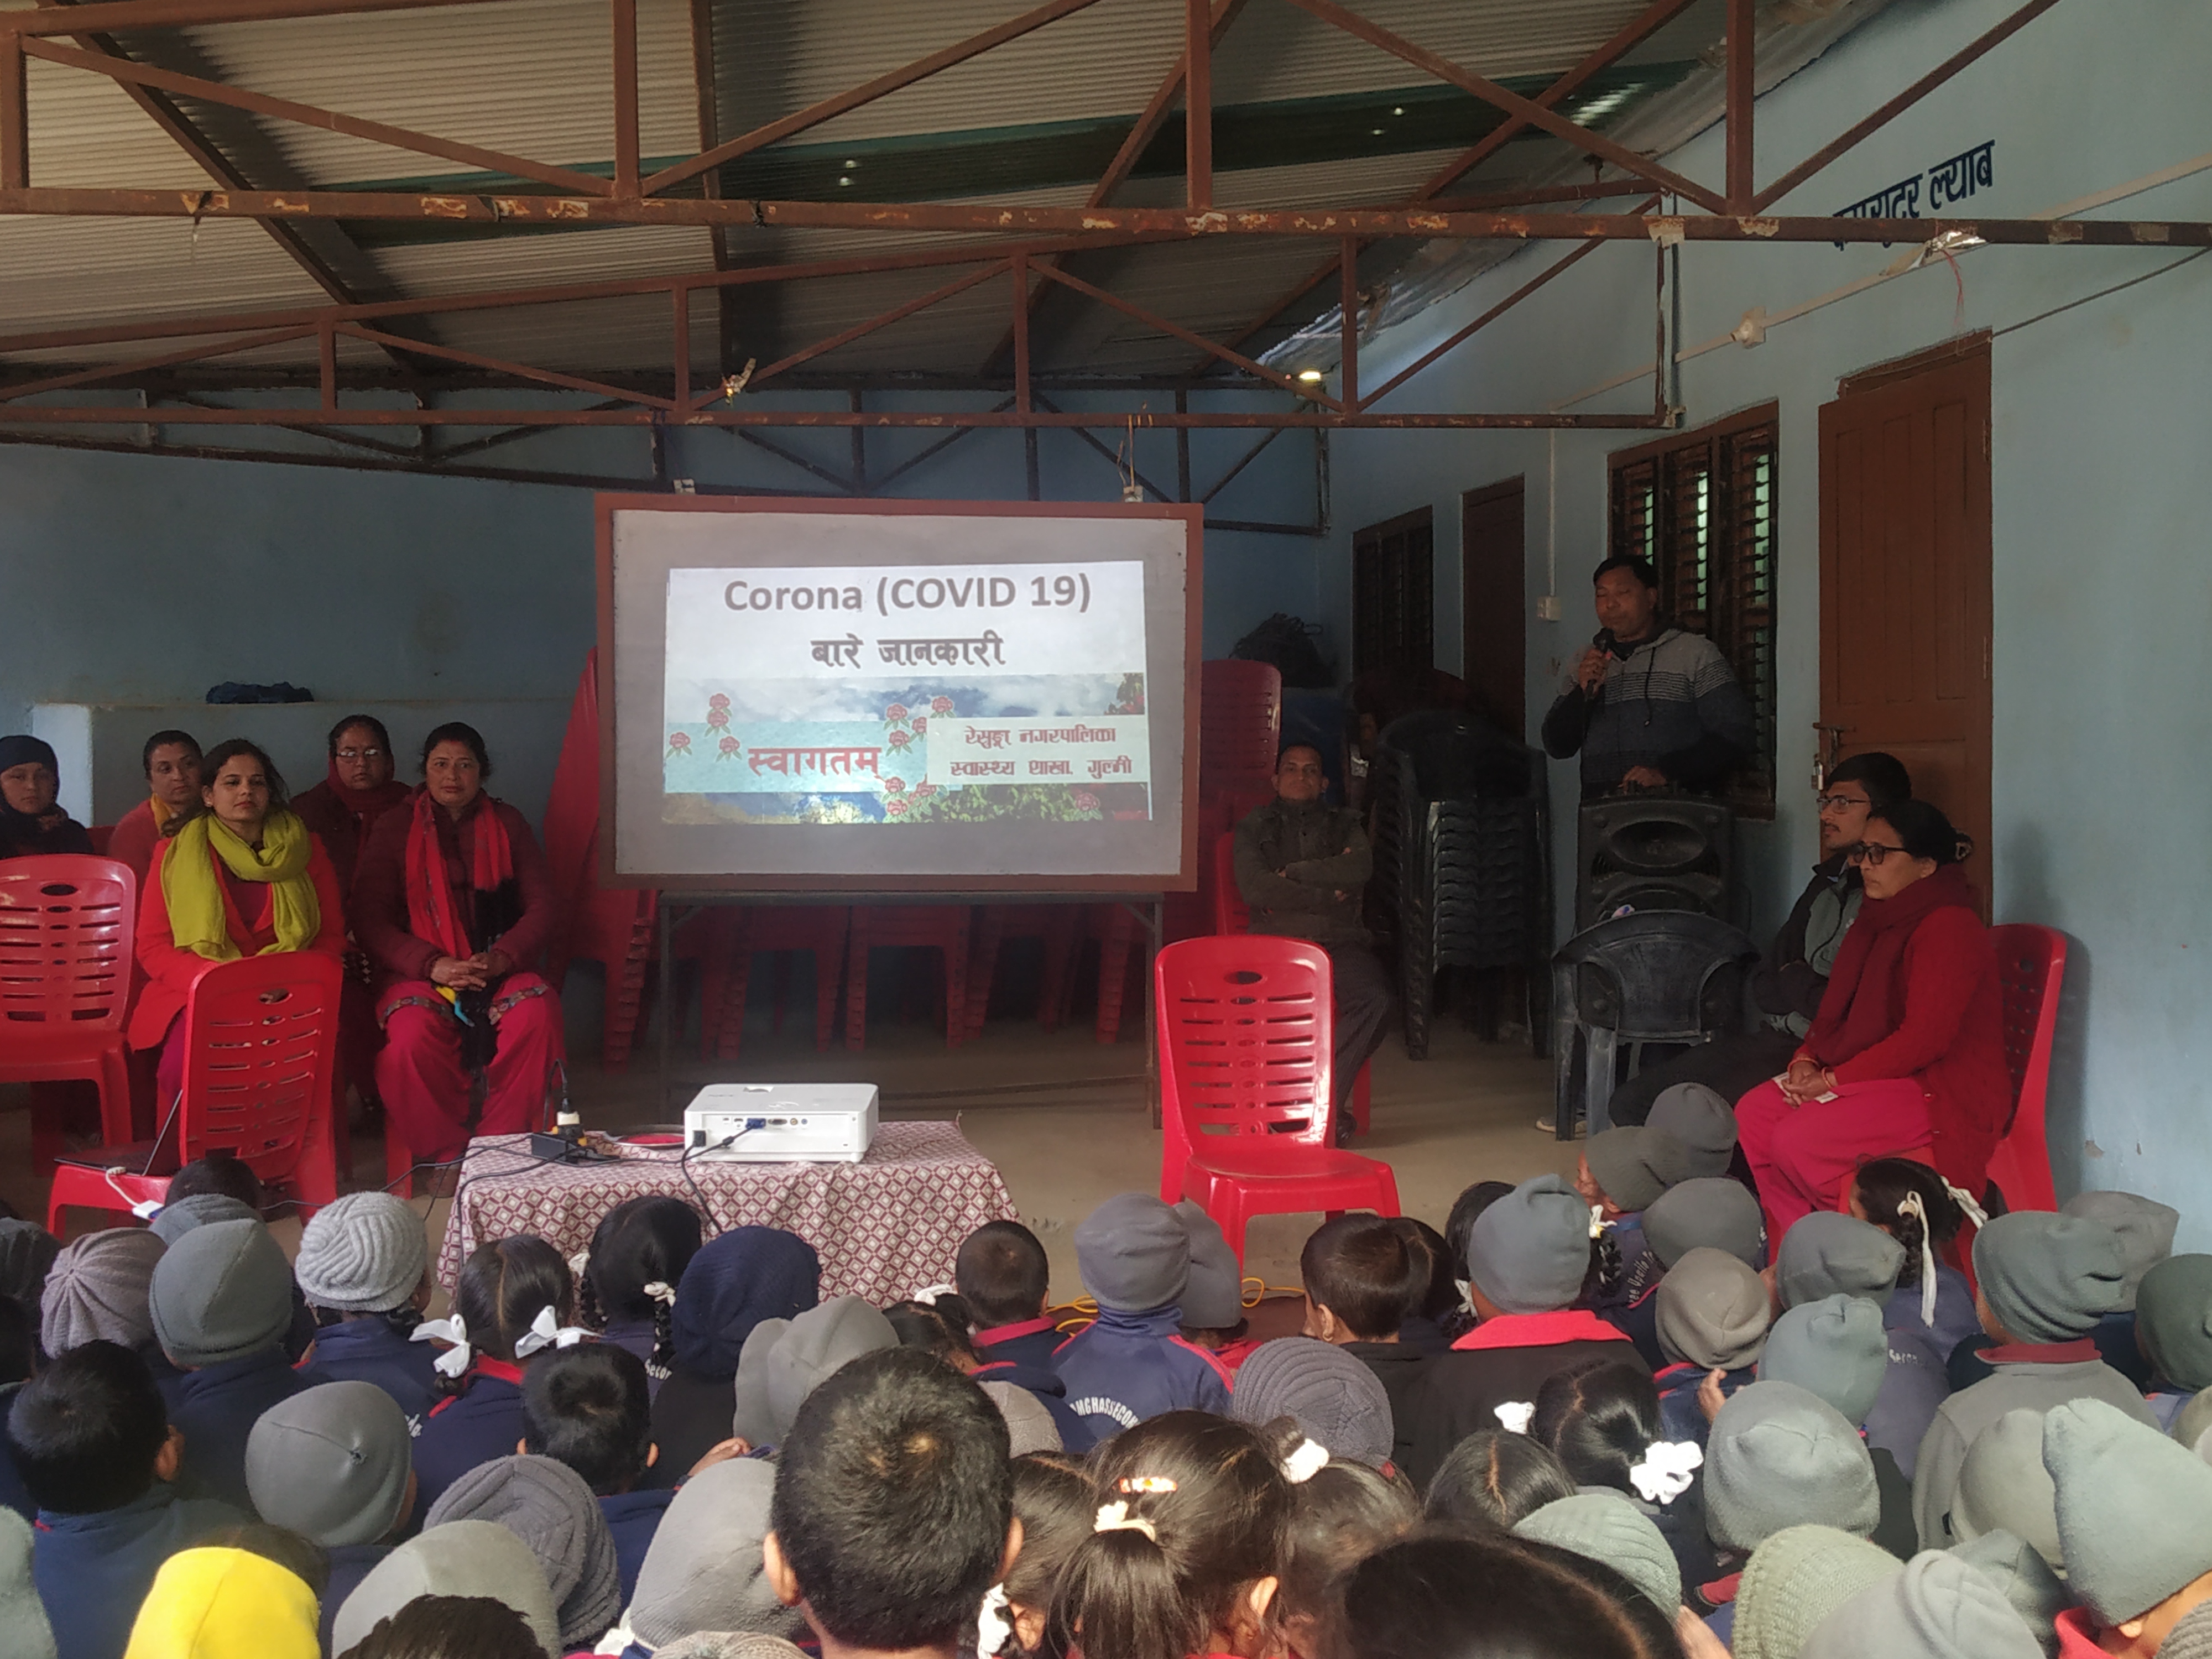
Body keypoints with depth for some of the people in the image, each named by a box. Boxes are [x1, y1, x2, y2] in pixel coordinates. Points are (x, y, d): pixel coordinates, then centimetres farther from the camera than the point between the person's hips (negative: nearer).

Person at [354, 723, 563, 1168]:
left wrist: (503, 957, -13)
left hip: (498, 970, 1)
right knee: (412, 1033, -34)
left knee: (538, 1012, -31)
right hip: (420, 974, -1)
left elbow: (540, 906, 7)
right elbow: (370, 920, 0)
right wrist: (431, 965, -16)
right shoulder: (395, 829, 8)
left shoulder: (507, 824, 13)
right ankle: (444, 1157, -18)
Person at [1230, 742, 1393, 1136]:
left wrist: (1295, 872, 0)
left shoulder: (1343, 823, 23)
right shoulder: (1255, 827, 19)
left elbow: (1361, 867, 1)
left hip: (1339, 941, 2)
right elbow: (1254, 888, 0)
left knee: (1376, 998, -31)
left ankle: (1325, 1101, -23)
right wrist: (1326, 896, 0)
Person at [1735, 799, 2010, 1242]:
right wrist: (1806, 1060, -1)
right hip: (1882, 1077, 10)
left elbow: (1924, 1039, -23)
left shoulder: (1949, 927, -17)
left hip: (1942, 1090, -10)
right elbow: (1839, 1009, 19)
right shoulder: (1882, 917, 14)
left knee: (1796, 1141, -25)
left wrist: (1834, 1079, -18)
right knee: (1753, 1113, -6)